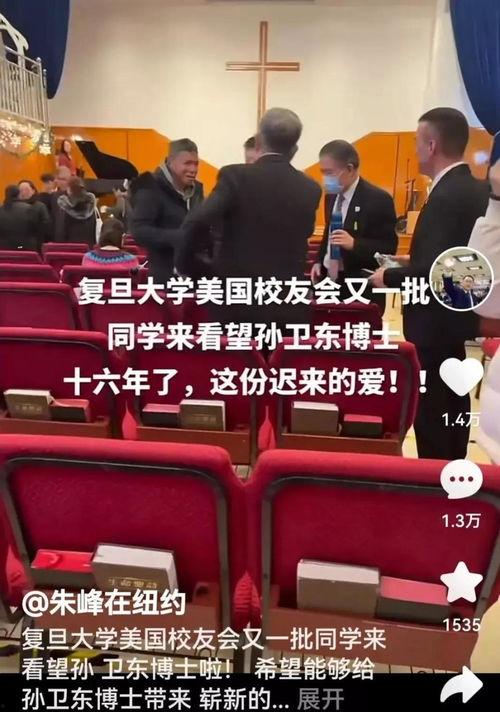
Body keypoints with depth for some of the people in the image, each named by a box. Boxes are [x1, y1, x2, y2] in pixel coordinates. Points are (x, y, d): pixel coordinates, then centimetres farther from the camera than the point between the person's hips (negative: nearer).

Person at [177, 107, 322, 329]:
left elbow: (197, 222, -20)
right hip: (289, 307, 3)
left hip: (237, 301, -2)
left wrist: (184, 264, -6)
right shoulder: (310, 189, 5)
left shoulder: (236, 176, -8)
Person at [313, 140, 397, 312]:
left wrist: (354, 244, -31)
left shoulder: (378, 199, -14)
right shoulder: (332, 196, 9)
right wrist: (319, 261, 6)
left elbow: (389, 247, -16)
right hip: (330, 280, 7)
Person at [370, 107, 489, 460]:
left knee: (431, 411, 1)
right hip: (457, 316, 10)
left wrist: (389, 277, -12)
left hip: (435, 321, -10)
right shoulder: (477, 189, 7)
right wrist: (415, 261, 11)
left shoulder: (446, 197, -22)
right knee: (453, 405, 20)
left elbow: (433, 273, -27)